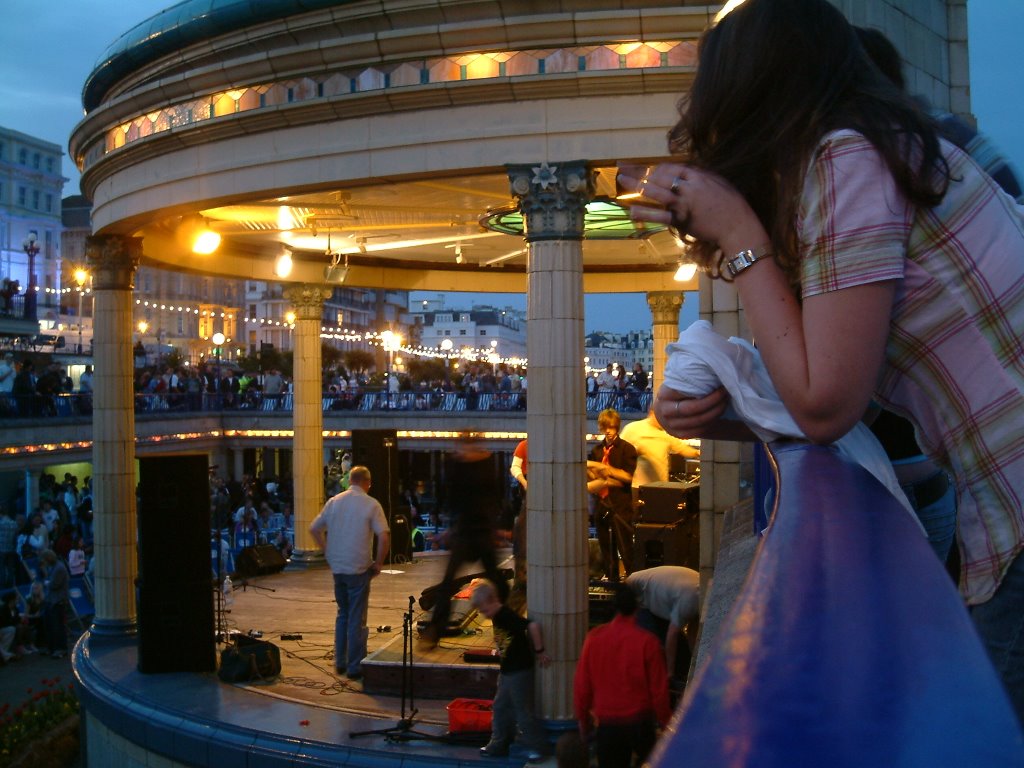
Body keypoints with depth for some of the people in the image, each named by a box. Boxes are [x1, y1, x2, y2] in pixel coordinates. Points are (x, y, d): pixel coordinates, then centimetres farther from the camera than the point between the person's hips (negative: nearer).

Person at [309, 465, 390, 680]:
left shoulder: (334, 501, 6)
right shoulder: (371, 505, -9)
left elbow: (314, 529, 10)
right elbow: (384, 536, -18)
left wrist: (327, 552, 14)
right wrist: (378, 563, -7)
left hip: (337, 567, 5)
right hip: (358, 569, -5)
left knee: (342, 614, 19)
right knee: (357, 619, 2)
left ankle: (340, 662, 23)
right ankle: (355, 667, 7)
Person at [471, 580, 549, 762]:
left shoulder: (507, 616, -23)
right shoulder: (497, 617, 6)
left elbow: (533, 626, -33)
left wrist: (539, 651, -25)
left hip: (520, 671, -10)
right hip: (506, 671, 10)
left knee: (523, 711, -1)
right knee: (500, 709, 15)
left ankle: (536, 747, 10)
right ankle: (499, 745, 25)